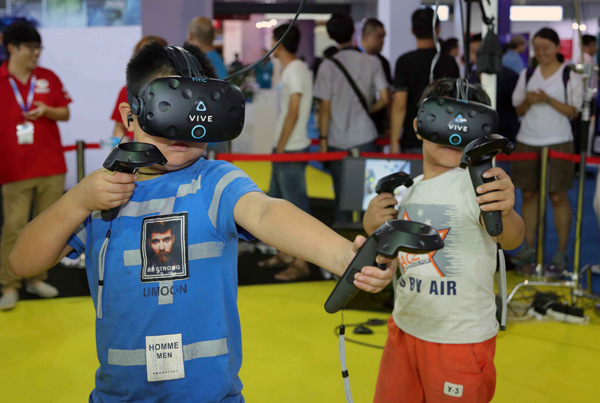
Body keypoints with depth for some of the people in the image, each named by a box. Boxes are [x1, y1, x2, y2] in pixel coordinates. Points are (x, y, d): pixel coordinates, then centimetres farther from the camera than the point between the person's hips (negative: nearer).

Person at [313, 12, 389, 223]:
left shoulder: (328, 65, -5)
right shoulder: (372, 62, -1)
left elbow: (325, 107, -6)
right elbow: (384, 98, -4)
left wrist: (323, 139, 1)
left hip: (338, 141, 0)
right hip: (365, 138, 1)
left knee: (342, 196, 8)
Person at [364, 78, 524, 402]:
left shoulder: (477, 183, -16)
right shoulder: (411, 190, 4)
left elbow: (510, 239, -34)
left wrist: (505, 214, -57)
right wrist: (373, 227, -4)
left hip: (461, 340, -6)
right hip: (404, 330, 6)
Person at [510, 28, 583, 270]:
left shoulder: (570, 75, 1)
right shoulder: (527, 74, 11)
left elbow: (574, 111, -4)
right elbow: (518, 110, 10)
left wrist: (548, 100, -17)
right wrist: (528, 101, -11)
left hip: (558, 143, -4)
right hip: (527, 142, 4)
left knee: (558, 196, -3)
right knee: (528, 194, 6)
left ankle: (561, 251, 4)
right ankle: (529, 248, 14)